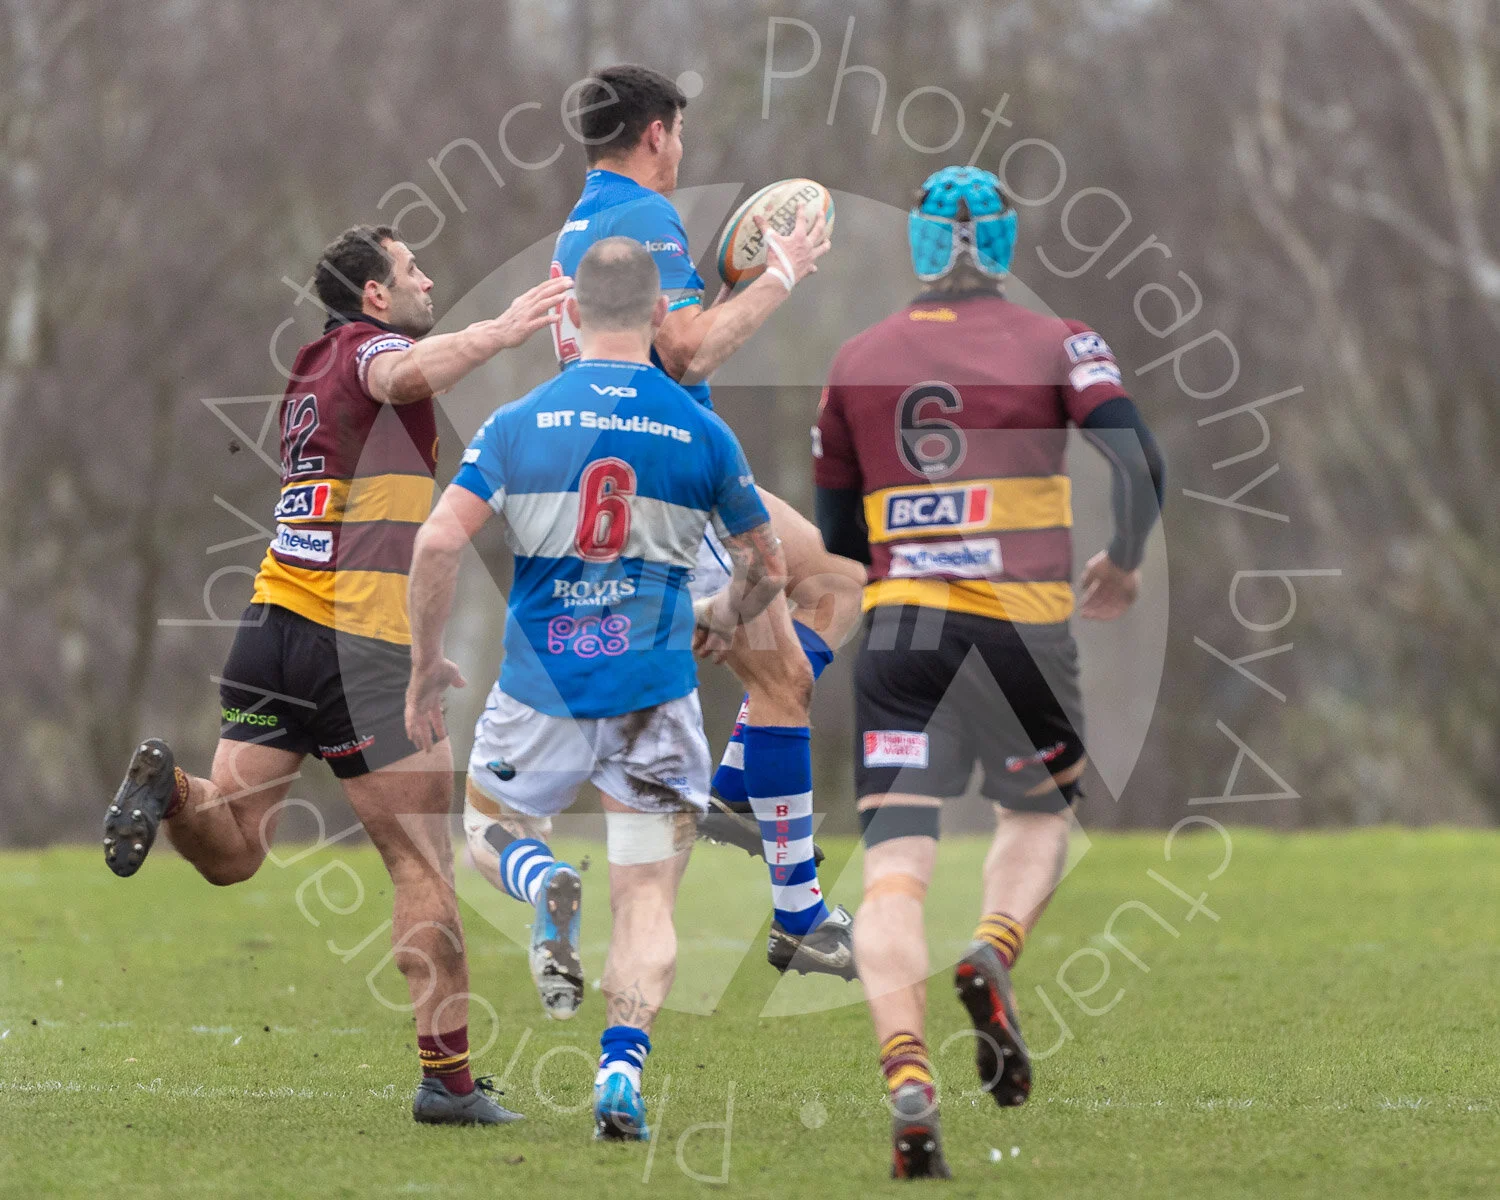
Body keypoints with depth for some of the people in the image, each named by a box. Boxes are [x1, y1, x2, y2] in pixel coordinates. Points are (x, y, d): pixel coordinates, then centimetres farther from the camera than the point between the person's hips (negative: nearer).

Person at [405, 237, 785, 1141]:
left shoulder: (518, 424, -3)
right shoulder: (702, 433, 0)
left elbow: (439, 541, -11)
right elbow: (768, 570, 10)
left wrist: (427, 666, 1)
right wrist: (717, 626, 31)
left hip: (540, 688, 0)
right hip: (654, 695, 0)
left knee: (491, 828, 25)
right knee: (648, 905, 5)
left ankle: (544, 885, -10)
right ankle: (622, 1071, -15)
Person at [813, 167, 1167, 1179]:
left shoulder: (857, 361, 11)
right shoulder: (1054, 344, 3)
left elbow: (836, 532, 17)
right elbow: (1139, 461, -10)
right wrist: (1124, 564, 7)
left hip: (898, 630, 1)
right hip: (1022, 623, -1)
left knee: (894, 872, -4)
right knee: (1040, 815, 22)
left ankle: (907, 1078, -23)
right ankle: (995, 956, -8)